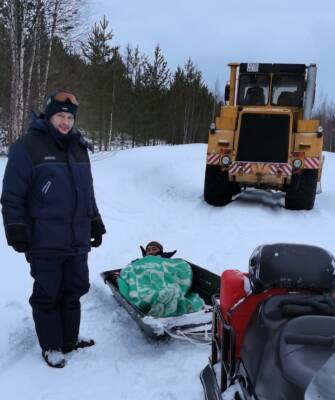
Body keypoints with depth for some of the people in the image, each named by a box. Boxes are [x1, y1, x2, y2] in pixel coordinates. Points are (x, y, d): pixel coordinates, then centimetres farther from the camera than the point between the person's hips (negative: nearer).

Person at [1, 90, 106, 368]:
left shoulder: (79, 148, 13)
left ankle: (69, 339, 29)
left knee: (74, 290, 13)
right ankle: (51, 346, 20)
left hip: (78, 239, 6)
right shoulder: (28, 147, -7)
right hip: (45, 241, -6)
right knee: (48, 295, 5)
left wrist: (95, 223, 20)